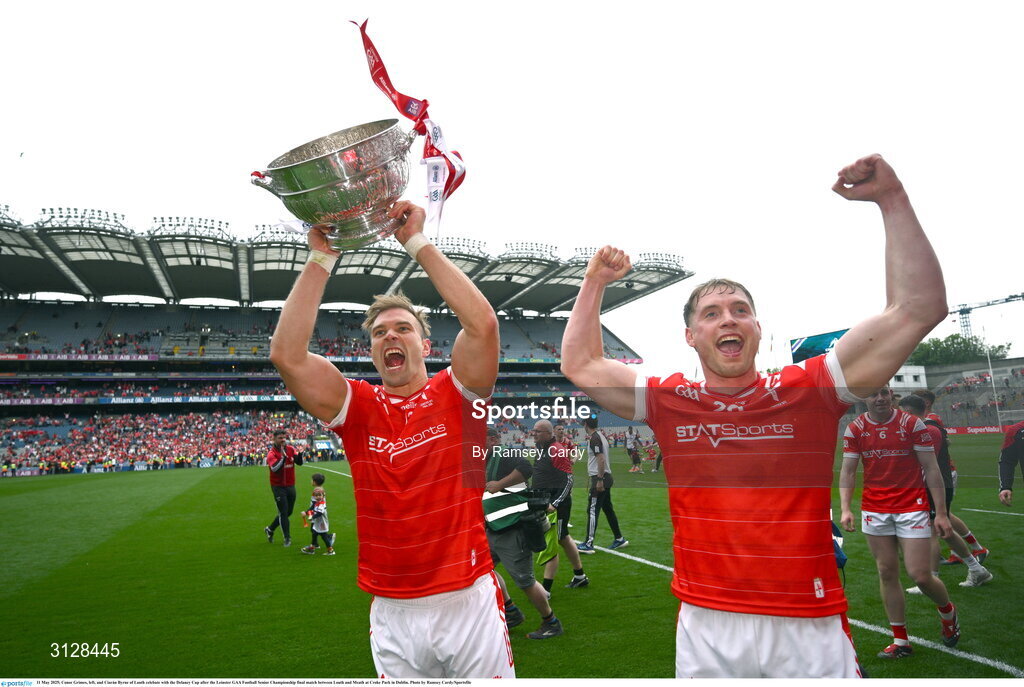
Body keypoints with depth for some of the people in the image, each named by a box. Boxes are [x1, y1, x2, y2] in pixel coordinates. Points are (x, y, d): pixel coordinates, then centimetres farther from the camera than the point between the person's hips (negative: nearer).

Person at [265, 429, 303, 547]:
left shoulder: (291, 449, 0)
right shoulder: (271, 453, -12)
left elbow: (299, 462, -11)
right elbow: (275, 468, -26)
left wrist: (299, 453, -30)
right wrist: (283, 456, -33)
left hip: (291, 486, 5)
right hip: (278, 487, -5)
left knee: (288, 512, 14)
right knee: (283, 512, -3)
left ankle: (269, 529, 34)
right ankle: (287, 538, 9)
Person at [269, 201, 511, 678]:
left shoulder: (455, 396, -3)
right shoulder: (357, 408, 1)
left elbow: (483, 323, -20)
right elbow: (286, 355, -12)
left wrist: (418, 242, -16)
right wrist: (321, 258, -12)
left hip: (470, 602, -1)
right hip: (392, 615, 2)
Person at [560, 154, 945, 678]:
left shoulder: (808, 391, -4)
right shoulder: (668, 402, 2)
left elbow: (917, 308, -7)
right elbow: (580, 365, 5)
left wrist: (891, 201, -9)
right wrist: (594, 284, 3)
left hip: (810, 628, -1)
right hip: (705, 628, 1)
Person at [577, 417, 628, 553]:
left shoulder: (594, 438, -15)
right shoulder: (602, 436, 14)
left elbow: (601, 459, -22)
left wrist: (600, 480, -22)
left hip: (599, 478, -10)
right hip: (607, 477, 10)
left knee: (592, 511, -8)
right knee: (608, 509, 16)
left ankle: (588, 544, -7)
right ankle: (619, 539, 23)